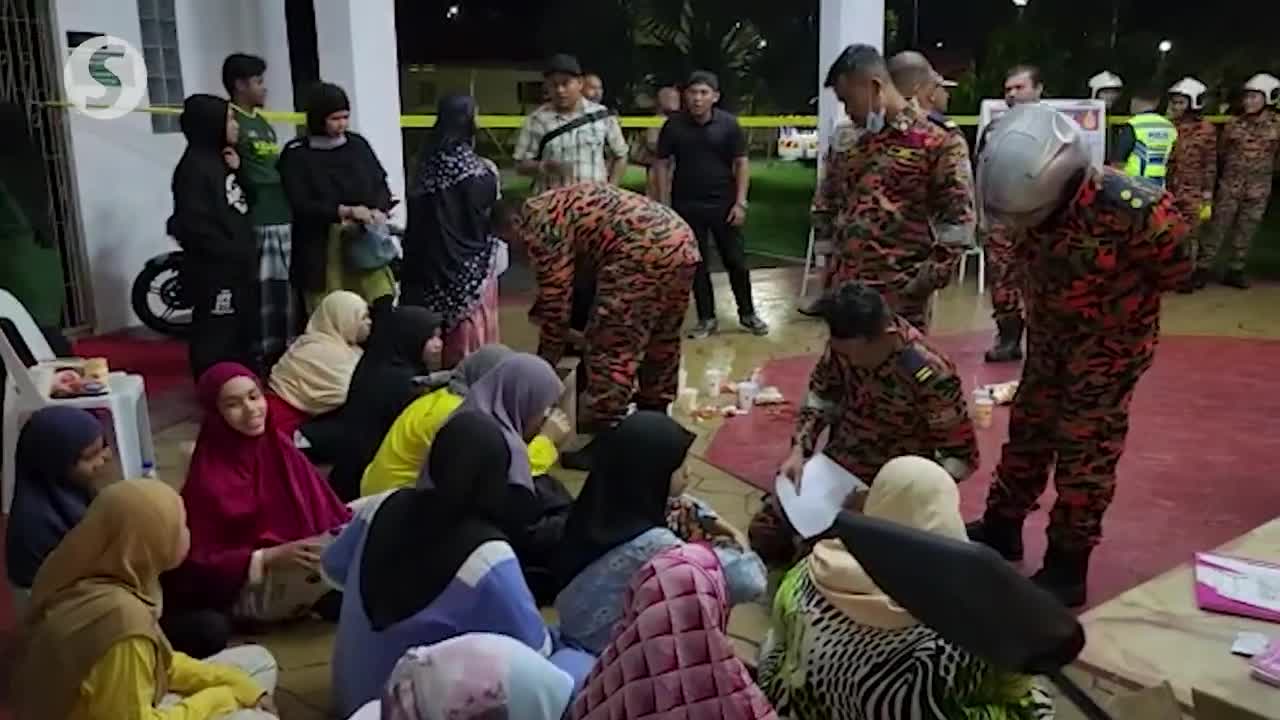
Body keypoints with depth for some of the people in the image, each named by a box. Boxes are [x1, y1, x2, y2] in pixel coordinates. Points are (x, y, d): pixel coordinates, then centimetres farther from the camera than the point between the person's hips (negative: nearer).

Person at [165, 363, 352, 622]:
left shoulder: (281, 450, 3)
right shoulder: (209, 477, -14)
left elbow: (325, 512, 3)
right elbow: (198, 564, -13)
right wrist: (269, 558, -25)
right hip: (245, 591, -6)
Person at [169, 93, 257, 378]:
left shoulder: (220, 161, 14)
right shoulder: (194, 168, -14)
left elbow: (241, 209, 18)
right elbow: (194, 226, -22)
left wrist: (238, 172, 3)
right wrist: (233, 254, -15)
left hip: (239, 270, 10)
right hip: (215, 273, -10)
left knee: (244, 338, 18)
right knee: (216, 344, -4)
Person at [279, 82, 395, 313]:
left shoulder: (358, 144, 8)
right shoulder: (296, 155, -3)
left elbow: (381, 184, 12)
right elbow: (299, 205, -9)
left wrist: (379, 211, -9)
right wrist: (345, 211, -18)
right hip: (322, 249, -3)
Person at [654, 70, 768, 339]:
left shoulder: (729, 124, -4)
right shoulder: (673, 125, -3)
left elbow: (742, 163, -1)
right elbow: (663, 165, 2)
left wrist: (740, 202, -7)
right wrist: (664, 205, -3)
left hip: (723, 203, 0)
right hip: (687, 206, 1)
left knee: (736, 261, 6)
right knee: (697, 264, 7)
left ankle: (747, 314, 21)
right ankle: (706, 319, 18)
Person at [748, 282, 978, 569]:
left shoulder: (931, 376, -30)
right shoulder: (845, 344, -14)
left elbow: (962, 455, -19)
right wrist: (798, 451, -11)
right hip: (835, 465, 5)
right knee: (764, 535, 3)